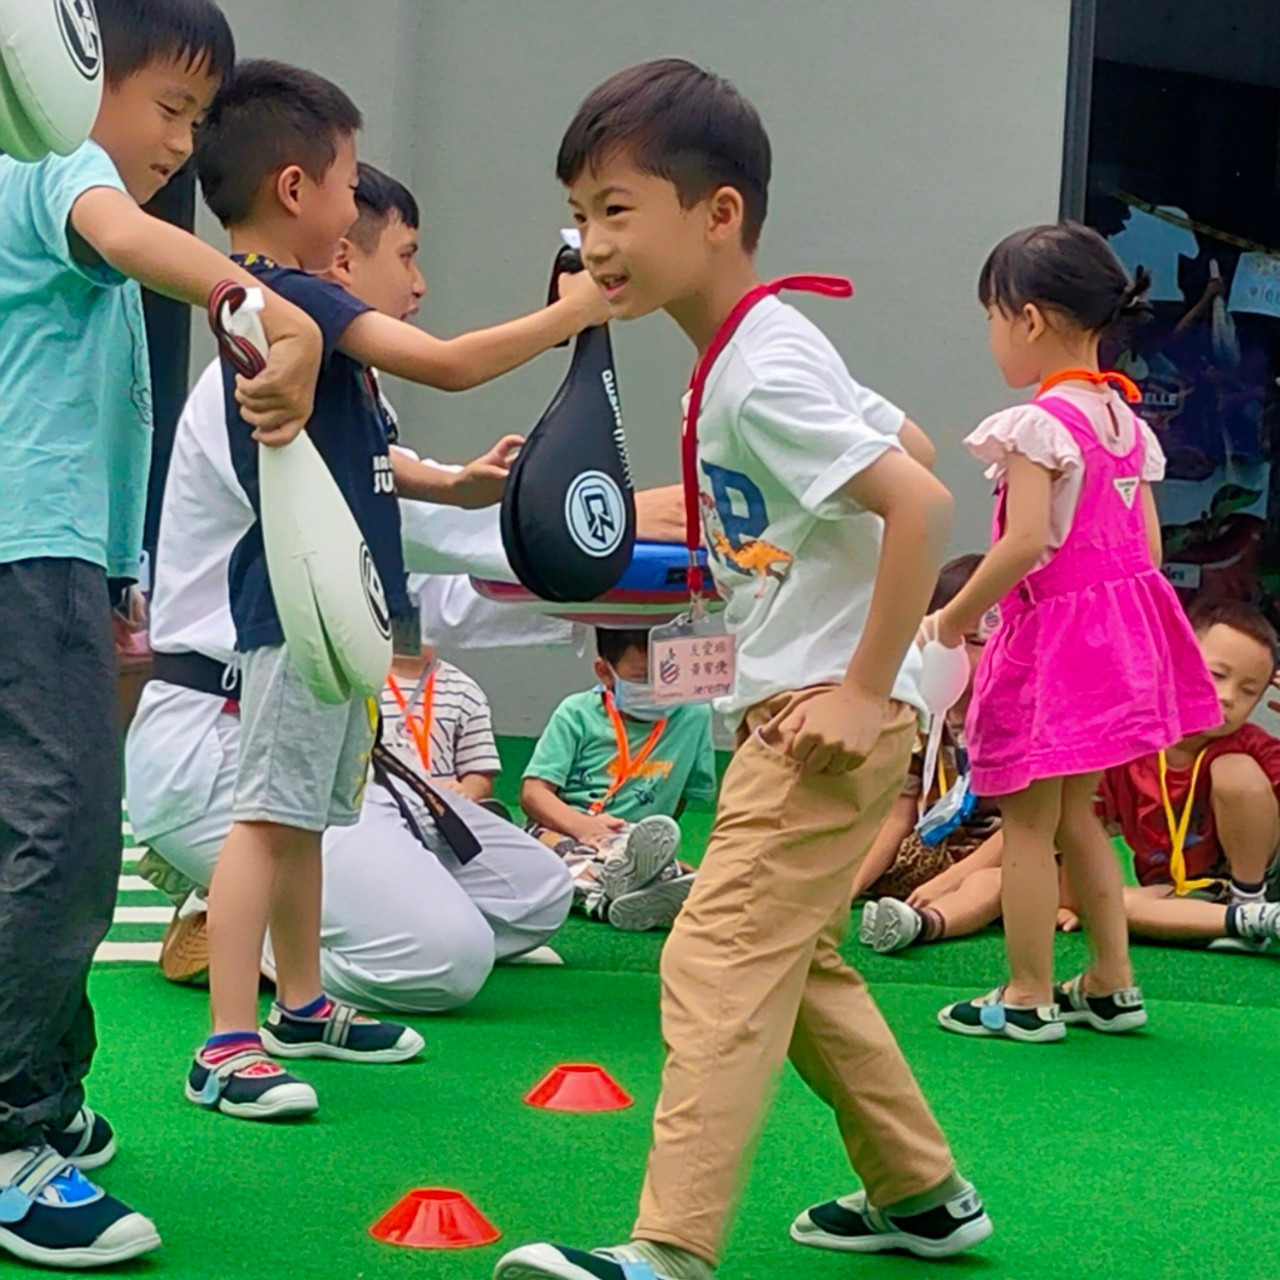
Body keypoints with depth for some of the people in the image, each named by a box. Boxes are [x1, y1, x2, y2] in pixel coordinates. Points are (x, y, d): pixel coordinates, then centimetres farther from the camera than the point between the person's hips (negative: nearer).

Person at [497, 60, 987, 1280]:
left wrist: (864, 693, -25)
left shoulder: (761, 371, -19)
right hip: (782, 711, 11)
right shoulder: (759, 352, 11)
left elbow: (922, 500, -28)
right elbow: (904, 439, 22)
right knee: (790, 961, 18)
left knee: (720, 959, -14)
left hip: (826, 718, -11)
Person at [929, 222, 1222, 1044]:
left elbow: (1025, 542, -24)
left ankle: (1029, 998, 9)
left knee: (1028, 823, 3)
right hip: (1124, 626, 9)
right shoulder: (1127, 422, 9)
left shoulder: (1038, 425, -16)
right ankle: (1112, 984, 24)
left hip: (1051, 637, -9)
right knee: (1077, 814, 20)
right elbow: (1149, 545, 11)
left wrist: (958, 617, -12)